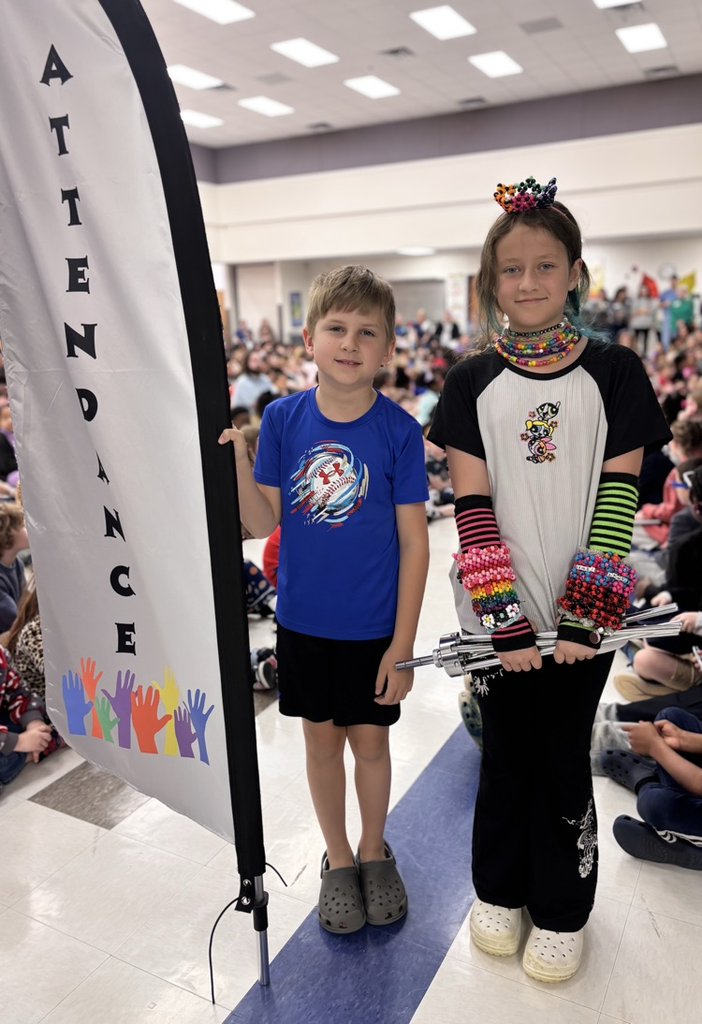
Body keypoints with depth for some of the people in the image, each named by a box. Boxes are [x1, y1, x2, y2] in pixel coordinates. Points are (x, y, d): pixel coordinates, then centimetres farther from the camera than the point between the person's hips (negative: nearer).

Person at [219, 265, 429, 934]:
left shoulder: (398, 430, -12)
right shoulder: (283, 419, -6)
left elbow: (414, 541, -10)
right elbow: (263, 523, -5)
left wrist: (402, 643, -10)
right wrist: (234, 460, -22)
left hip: (375, 626, -1)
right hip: (303, 620, 2)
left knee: (369, 739, 15)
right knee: (321, 738, 17)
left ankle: (374, 851, 42)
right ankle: (337, 858, 41)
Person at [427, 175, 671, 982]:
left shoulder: (613, 373, -2)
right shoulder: (472, 382, -2)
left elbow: (618, 500, -5)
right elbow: (472, 508, -6)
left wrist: (586, 615, -12)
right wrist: (506, 620, -12)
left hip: (580, 616, 0)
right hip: (500, 613, 1)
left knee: (563, 757, 12)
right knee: (505, 751, 15)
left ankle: (561, 910, 36)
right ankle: (499, 890, 40)